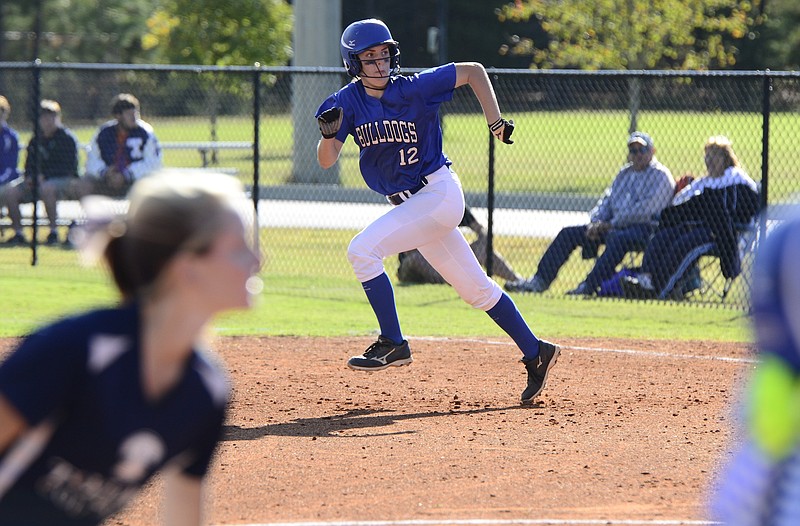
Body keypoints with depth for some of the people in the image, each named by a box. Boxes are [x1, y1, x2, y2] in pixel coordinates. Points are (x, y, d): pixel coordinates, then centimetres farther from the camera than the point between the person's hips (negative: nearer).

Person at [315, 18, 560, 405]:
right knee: (476, 289, 11)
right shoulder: (348, 102, -1)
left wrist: (496, 121, -12)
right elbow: (326, 161, -7)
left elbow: (473, 71, -3)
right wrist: (329, 134, -28)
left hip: (439, 192, -6)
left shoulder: (415, 88, -13)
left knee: (363, 249, -21)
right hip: (408, 204, 6)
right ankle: (535, 354, 21)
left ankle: (393, 344, -14)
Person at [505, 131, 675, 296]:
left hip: (645, 229, -9)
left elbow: (644, 210, -16)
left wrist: (611, 224, -14)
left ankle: (589, 286, -47)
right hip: (614, 225, 9)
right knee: (568, 233, 0)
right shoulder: (624, 173, 22)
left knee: (617, 238, -41)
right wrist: (595, 223, 1)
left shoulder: (661, 175, -5)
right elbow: (606, 201, 21)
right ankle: (540, 281, -7)